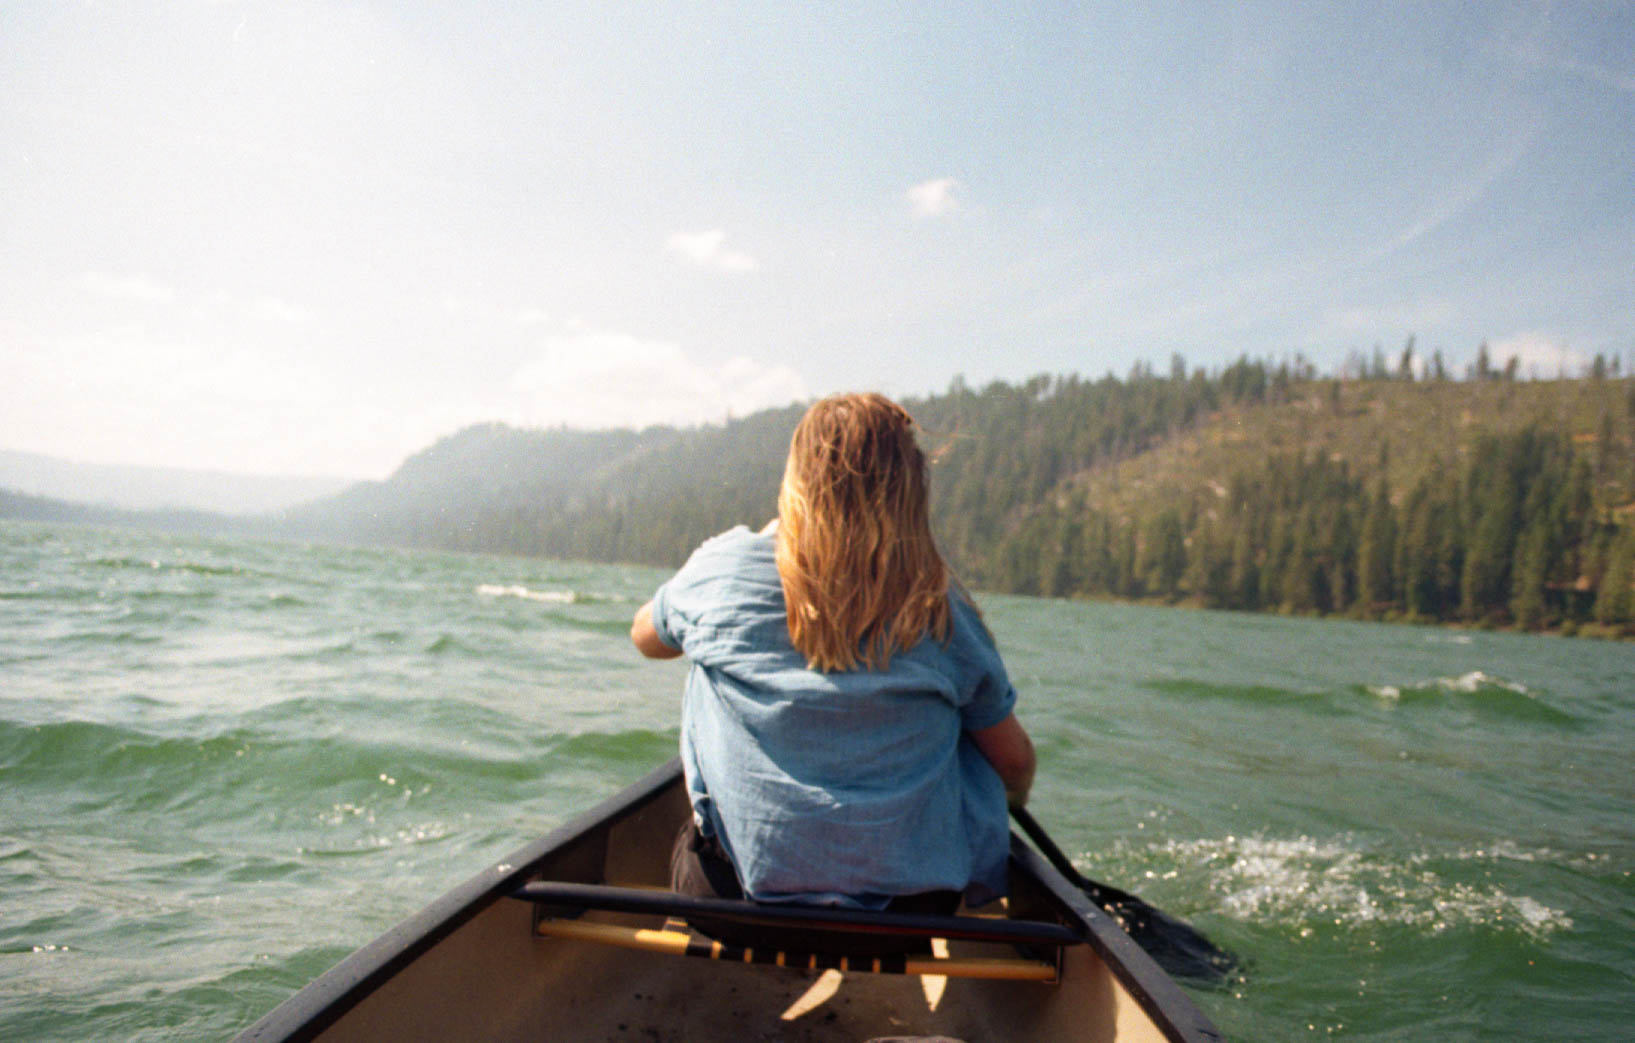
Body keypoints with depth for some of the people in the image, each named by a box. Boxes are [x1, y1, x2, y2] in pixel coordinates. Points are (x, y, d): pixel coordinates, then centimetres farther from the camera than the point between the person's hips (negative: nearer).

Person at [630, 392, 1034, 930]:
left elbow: (646, 635, 15)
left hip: (740, 887, 1)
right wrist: (1012, 803, 29)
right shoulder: (943, 610, -8)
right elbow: (1015, 761, 4)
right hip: (915, 904, 0)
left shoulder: (727, 568, -8)